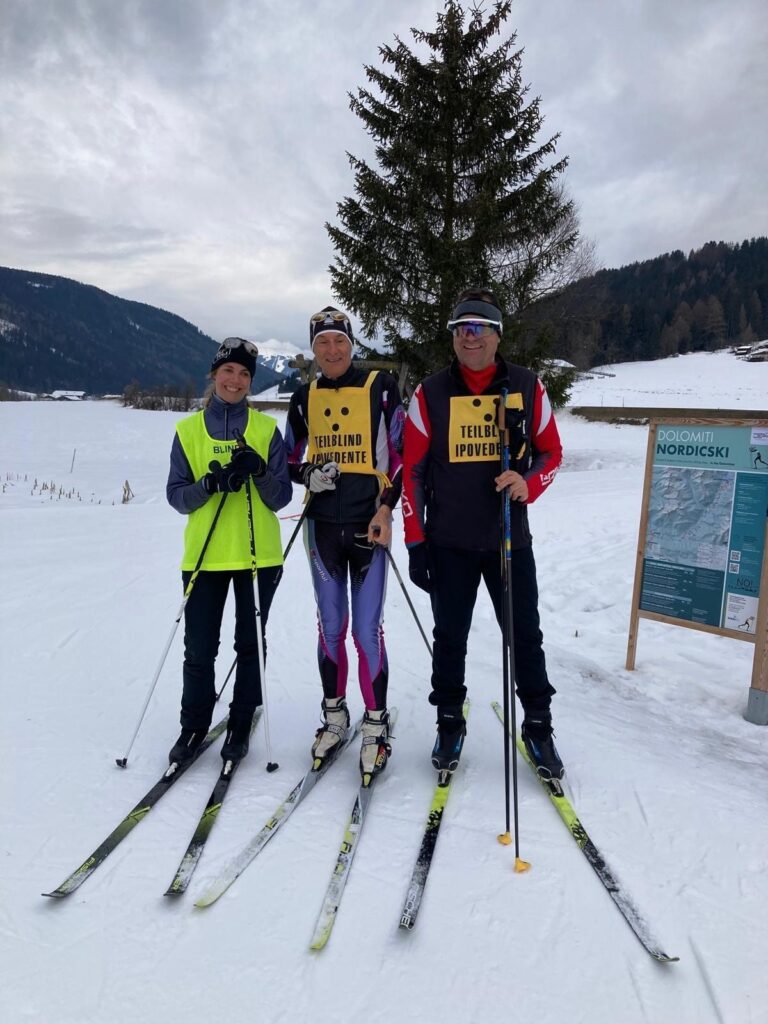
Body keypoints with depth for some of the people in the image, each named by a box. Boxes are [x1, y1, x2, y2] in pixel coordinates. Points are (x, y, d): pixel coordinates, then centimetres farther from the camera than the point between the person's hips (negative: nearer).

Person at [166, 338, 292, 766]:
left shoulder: (266, 429, 4)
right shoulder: (189, 429, 6)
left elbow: (282, 497, 0)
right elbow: (176, 495, 2)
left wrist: (259, 472, -19)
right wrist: (209, 483, -17)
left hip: (259, 554, 0)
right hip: (204, 555, 1)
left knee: (250, 644, 8)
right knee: (199, 648, 3)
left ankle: (241, 724, 25)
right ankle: (194, 726, 24)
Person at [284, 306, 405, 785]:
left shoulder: (381, 388, 0)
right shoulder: (305, 397, 10)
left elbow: (402, 453, 0)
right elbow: (290, 460, 17)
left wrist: (386, 508, -9)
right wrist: (308, 474, -6)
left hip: (369, 523, -3)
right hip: (323, 525, 4)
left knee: (368, 628, -4)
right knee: (331, 625, 11)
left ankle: (377, 725, 10)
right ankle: (335, 715, 25)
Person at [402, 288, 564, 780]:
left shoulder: (527, 387, 1)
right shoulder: (430, 394, -1)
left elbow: (551, 451, 9)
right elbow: (412, 470, -1)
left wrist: (528, 484, -14)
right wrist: (415, 542, -4)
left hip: (510, 538, 1)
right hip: (449, 541, 0)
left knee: (525, 636, 9)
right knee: (450, 637, 11)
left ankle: (539, 727, 26)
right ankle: (450, 724, 29)